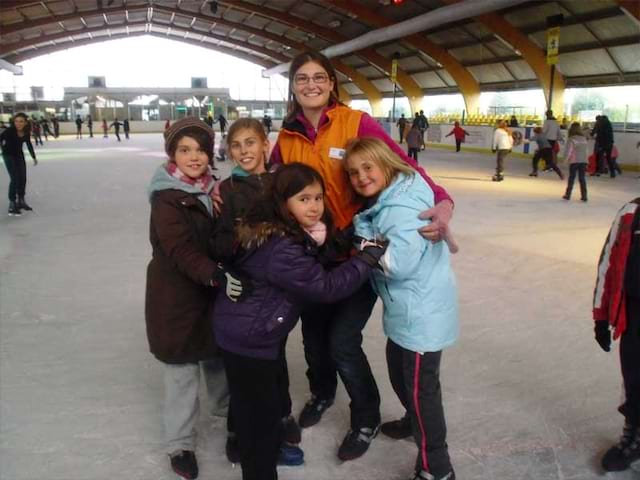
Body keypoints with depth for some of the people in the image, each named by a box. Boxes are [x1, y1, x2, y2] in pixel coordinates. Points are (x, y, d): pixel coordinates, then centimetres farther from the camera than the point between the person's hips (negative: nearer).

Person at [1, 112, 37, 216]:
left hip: (19, 155, 5)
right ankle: (12, 204, -12)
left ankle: (21, 201, 29)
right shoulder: (10, 130, -26)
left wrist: (34, 157, 16)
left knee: (23, 179, 11)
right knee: (14, 179, -15)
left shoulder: (27, 133, -10)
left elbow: (29, 144, 6)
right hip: (8, 155, -5)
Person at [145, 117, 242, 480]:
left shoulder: (213, 188, 4)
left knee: (217, 355, 22)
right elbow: (181, 250, -28)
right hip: (176, 295, -6)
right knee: (183, 371, 4)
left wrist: (223, 276, 0)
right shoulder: (166, 198, -17)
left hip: (212, 290, 6)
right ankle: (180, 443, 21)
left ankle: (227, 406, 48)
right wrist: (216, 276, -40)